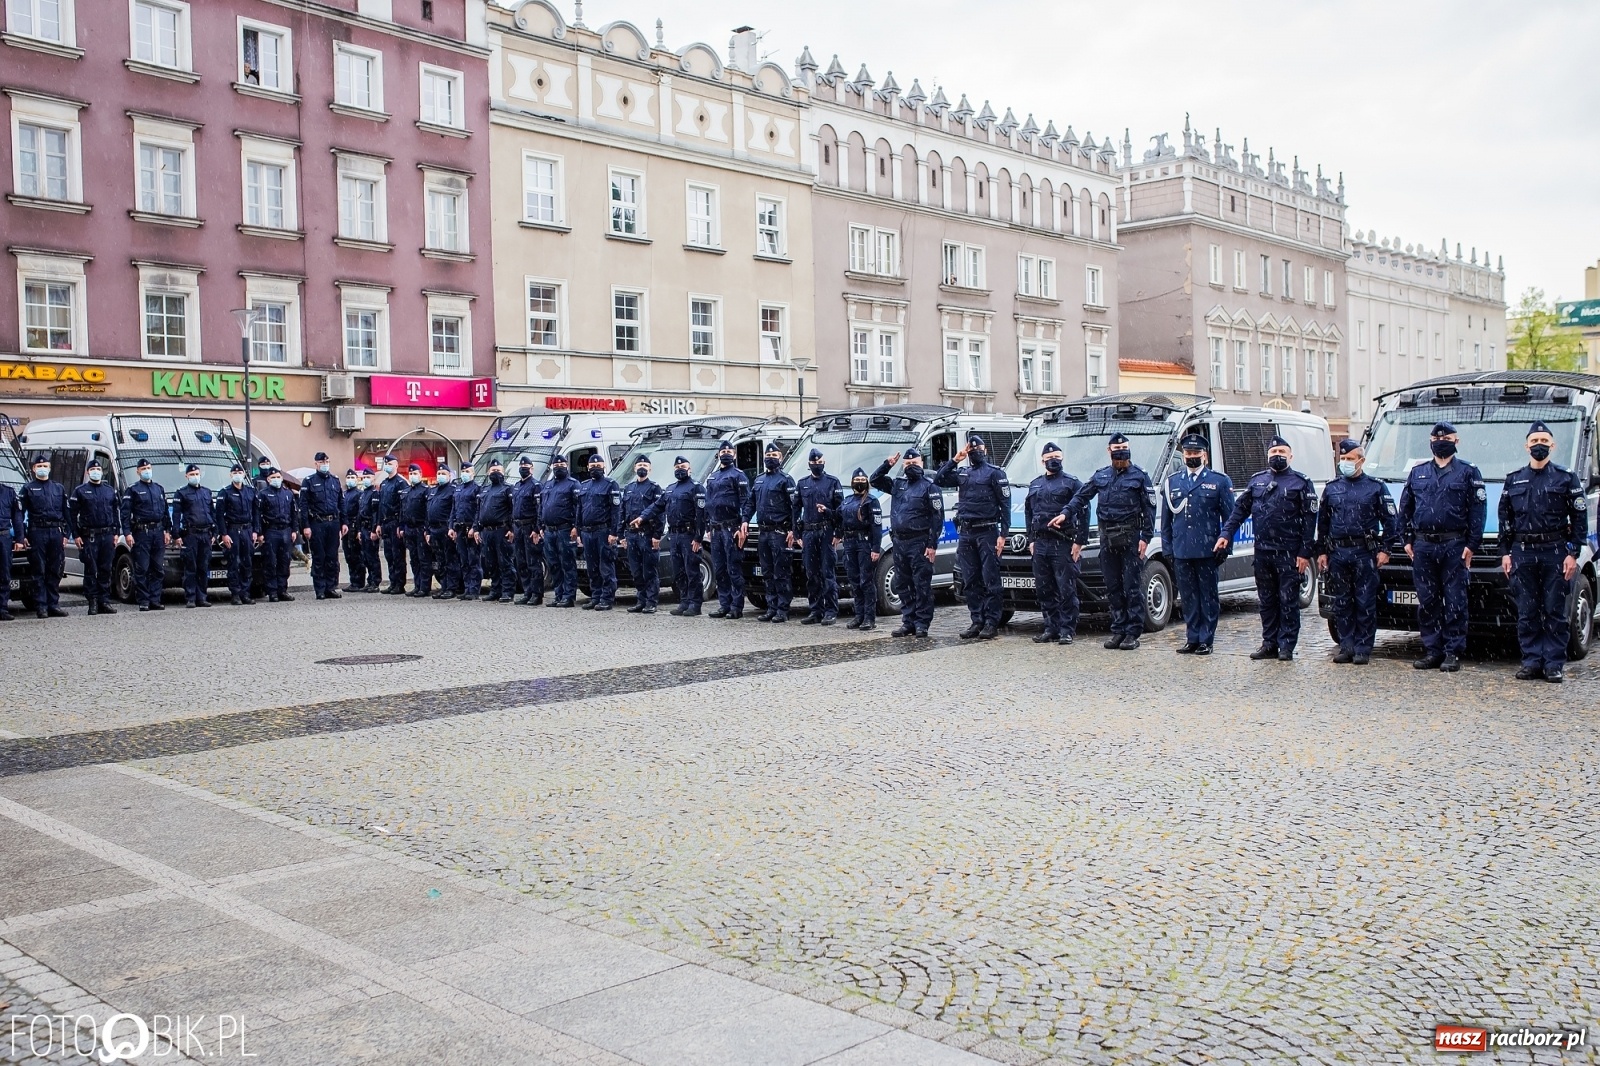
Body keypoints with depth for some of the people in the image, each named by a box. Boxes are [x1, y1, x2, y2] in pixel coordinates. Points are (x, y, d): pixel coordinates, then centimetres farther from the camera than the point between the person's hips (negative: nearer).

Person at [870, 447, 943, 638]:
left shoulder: (929, 486, -4)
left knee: (922, 585, -4)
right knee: (902, 586, 9)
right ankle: (908, 622, 15)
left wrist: (932, 545, -15)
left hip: (919, 543, -6)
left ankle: (922, 624, -1)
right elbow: (874, 481, 23)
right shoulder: (897, 484, 14)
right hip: (899, 543, 7)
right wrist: (887, 464, 6)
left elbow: (937, 517, -8)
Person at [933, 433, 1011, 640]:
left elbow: (1005, 504, -4)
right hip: (965, 534, 6)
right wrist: (954, 460, 5)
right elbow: (938, 481, 13)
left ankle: (992, 623, -3)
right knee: (971, 581, 7)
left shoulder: (995, 472, 1)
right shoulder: (962, 474, 17)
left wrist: (1003, 534, -12)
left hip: (986, 532, -6)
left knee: (990, 580, -5)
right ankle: (977, 621, 12)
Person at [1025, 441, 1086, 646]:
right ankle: (1051, 629, 14)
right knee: (1044, 590, 7)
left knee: (1066, 589, -6)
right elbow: (1028, 513, 24)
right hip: (1040, 544, 6)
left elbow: (1083, 513, -3)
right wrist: (1031, 540, 15)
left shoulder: (1072, 483, 1)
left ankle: (1067, 630, -3)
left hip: (1063, 544, -6)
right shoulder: (1034, 485, 19)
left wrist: (1080, 541, -10)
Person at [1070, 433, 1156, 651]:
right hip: (1107, 539, 5)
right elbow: (1081, 496, 19)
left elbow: (1150, 509, -3)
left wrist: (1145, 537, -11)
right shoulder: (1101, 476, 12)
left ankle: (1133, 633, -1)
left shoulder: (1139, 476, 0)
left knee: (1131, 587, -4)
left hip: (1130, 537, -5)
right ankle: (1118, 630, 16)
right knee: (1113, 588, 8)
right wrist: (1066, 514, 4)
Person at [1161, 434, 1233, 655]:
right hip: (1181, 552, 3)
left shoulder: (1219, 481, 4)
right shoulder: (1171, 482, 13)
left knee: (1209, 597, 3)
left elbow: (1229, 517, 3)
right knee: (1188, 597, 8)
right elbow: (1166, 519, 15)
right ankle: (1192, 639, 16)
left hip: (1207, 551, -3)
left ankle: (1206, 640, 8)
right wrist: (1167, 548, 8)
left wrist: (1225, 547, -5)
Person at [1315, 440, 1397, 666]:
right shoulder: (1331, 489, 13)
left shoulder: (1376, 487, 4)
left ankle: (1363, 648, 4)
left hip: (1365, 553, -3)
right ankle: (1346, 646, 12)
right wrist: (1321, 552, 11)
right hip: (1337, 553, 3)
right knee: (1341, 603, 5)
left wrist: (1386, 549, -5)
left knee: (1365, 603, -1)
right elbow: (1322, 523, 17)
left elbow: (1391, 520, 3)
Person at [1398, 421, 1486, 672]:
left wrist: (1472, 545, -8)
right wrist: (1407, 540, 8)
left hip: (1454, 546, -4)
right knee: (1427, 602, 6)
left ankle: (1453, 653, 3)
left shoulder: (1468, 472, 3)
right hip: (1423, 546, 4)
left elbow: (1478, 511, -1)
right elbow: (1405, 508, 17)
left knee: (1455, 602, -2)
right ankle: (1432, 651, 13)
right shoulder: (1417, 473, 14)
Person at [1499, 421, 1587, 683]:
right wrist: (1505, 553, 6)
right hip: (1523, 553, 3)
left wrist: (1573, 554, -7)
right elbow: (1505, 519, 13)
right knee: (1527, 612, 4)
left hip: (1555, 553, -2)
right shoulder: (1513, 480, 12)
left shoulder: (1566, 479, 4)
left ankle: (1554, 664, 4)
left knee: (1554, 612, 0)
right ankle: (1531, 662, 9)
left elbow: (1579, 518, 1)